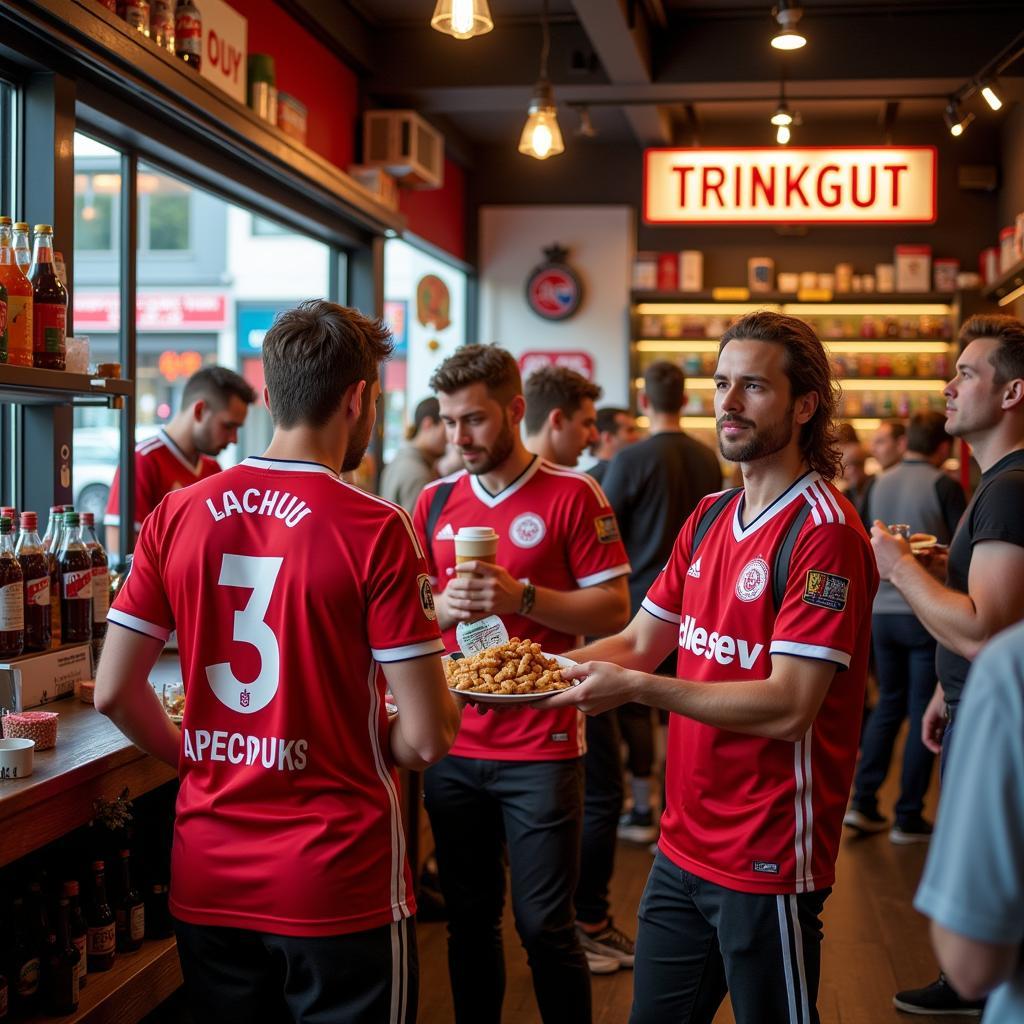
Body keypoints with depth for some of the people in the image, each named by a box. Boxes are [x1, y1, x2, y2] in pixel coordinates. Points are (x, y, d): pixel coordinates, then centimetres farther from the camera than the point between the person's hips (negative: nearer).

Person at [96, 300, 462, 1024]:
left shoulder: (176, 516, -3)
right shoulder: (376, 530, -16)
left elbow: (114, 692, 2)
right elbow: (427, 739, -15)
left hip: (207, 881, 4)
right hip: (339, 883, -4)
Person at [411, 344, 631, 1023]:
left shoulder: (572, 495, -6)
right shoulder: (435, 502, 8)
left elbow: (613, 610, -7)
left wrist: (522, 596, -20)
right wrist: (445, 607, -9)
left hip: (541, 747, -4)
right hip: (454, 748, 4)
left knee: (545, 926, 1)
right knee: (469, 919, 14)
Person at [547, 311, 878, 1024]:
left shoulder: (824, 533, -17)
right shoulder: (709, 518, 8)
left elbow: (789, 708, -23)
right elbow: (641, 641, 10)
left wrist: (638, 688, -26)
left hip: (768, 862, -7)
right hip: (684, 848, 7)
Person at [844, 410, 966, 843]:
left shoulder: (881, 484, 5)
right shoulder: (944, 486, -11)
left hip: (882, 610, 5)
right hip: (927, 613, -5)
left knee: (888, 704, 17)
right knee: (923, 714, 4)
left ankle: (862, 802, 12)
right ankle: (908, 819, 8)